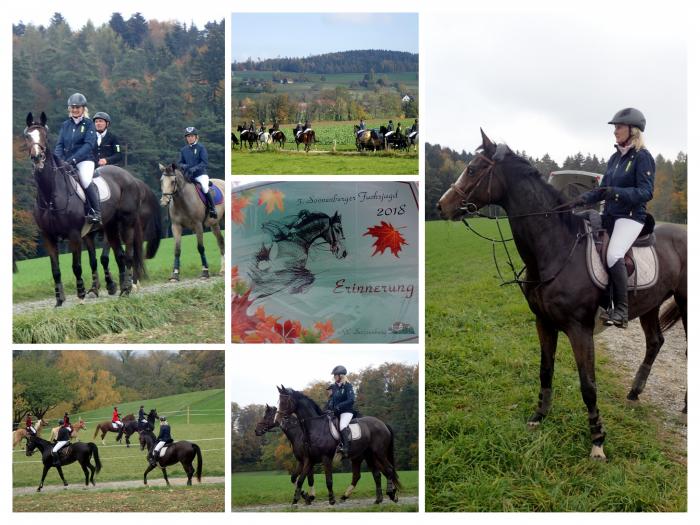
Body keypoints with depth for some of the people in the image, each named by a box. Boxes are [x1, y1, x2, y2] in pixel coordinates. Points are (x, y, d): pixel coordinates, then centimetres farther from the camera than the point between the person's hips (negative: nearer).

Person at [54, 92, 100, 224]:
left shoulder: (89, 124, 3)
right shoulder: (65, 125, 16)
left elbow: (89, 144, -10)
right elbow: (59, 144, 11)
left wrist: (73, 158, -21)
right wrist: (58, 159, -10)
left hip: (85, 159, -5)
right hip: (66, 161, 5)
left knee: (85, 180, -31)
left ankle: (96, 212, -25)